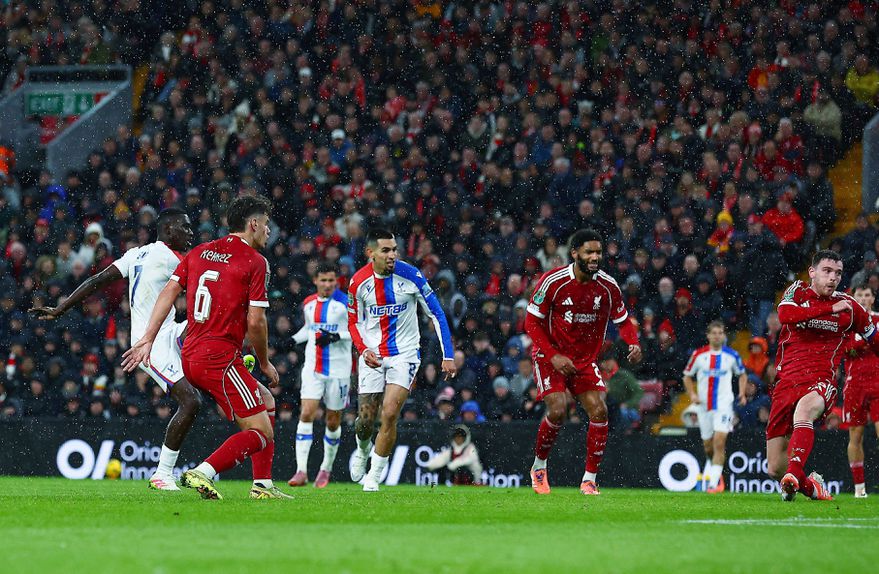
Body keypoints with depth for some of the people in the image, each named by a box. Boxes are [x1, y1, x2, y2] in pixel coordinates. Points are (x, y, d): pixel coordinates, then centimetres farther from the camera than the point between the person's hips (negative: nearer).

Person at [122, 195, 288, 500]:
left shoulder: (200, 252, 14)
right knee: (262, 433, -4)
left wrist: (147, 339, 6)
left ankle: (263, 484, 18)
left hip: (190, 356, 8)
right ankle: (202, 473, -23)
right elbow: (255, 321, -11)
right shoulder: (255, 261, -7)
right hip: (220, 358, -8)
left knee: (266, 402, 24)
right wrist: (265, 364, 3)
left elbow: (169, 291, 7)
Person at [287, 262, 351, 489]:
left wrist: (335, 336, -21)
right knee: (306, 414, -12)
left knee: (333, 421, 6)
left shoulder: (346, 303, -7)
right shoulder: (308, 304, 9)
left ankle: (326, 469, 26)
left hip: (338, 370, -3)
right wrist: (292, 340, 12)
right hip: (313, 368, 3)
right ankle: (301, 471, -17)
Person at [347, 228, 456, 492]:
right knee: (366, 418, 2)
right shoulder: (359, 282, -7)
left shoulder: (410, 276, -13)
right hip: (372, 356, 2)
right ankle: (362, 450, 38)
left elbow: (437, 314, -6)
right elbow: (354, 322, 8)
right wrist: (364, 350, -11)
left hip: (404, 354, -2)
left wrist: (448, 356, -9)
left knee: (389, 415, -15)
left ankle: (374, 476, 0)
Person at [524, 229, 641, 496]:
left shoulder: (608, 286, -6)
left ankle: (589, 480, 0)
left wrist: (633, 343, -14)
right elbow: (532, 321, -11)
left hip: (585, 360, 4)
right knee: (557, 410, -21)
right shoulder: (552, 281, -17)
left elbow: (623, 320, 8)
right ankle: (539, 467, 5)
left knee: (599, 412, -11)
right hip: (550, 356, -4)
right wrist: (553, 355, -21)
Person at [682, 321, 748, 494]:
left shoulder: (732, 355, -1)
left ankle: (714, 481, -15)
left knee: (719, 442, -16)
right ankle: (710, 463, 42)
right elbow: (687, 376, 10)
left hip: (723, 403, -2)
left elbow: (742, 375, 15)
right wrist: (692, 394, -5)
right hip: (704, 405, 2)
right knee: (708, 445, 11)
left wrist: (742, 393, 0)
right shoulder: (698, 354, -1)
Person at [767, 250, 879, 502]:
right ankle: (810, 486, 31)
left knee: (804, 408, -41)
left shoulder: (848, 305, 10)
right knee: (775, 468, 0)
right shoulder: (798, 291, 7)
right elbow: (784, 314, -16)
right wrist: (831, 309, -17)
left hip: (821, 380, -2)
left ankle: (794, 474, -53)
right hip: (786, 382, 2)